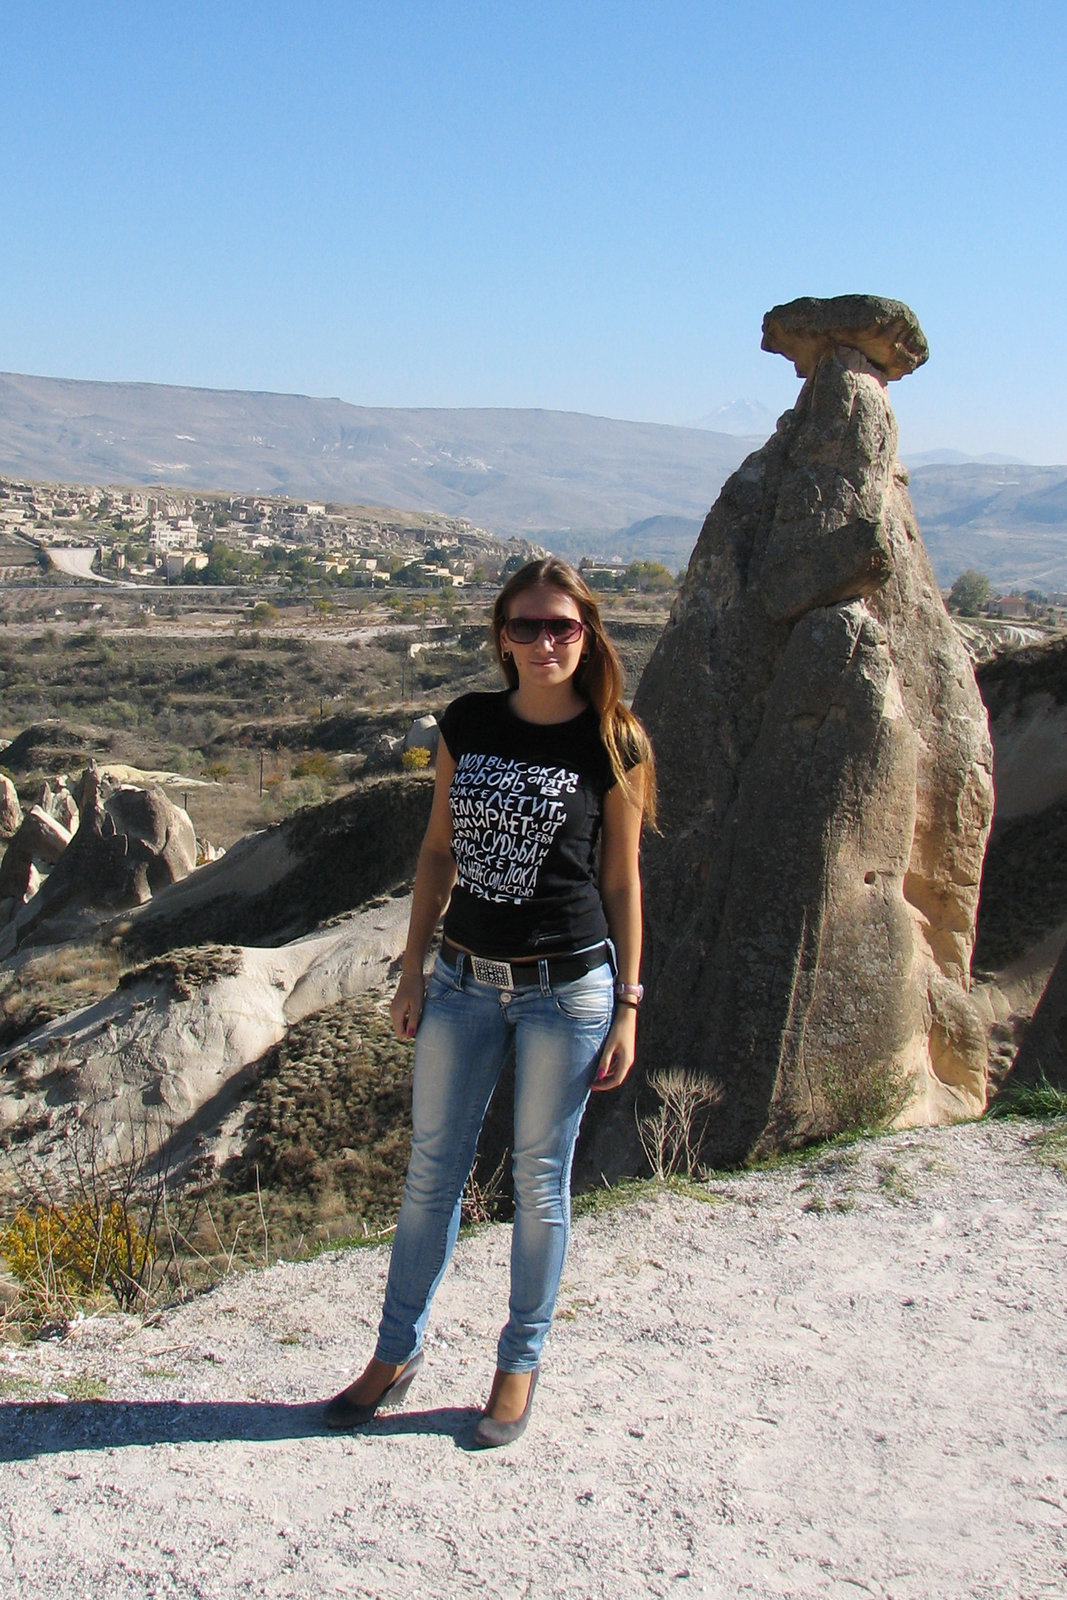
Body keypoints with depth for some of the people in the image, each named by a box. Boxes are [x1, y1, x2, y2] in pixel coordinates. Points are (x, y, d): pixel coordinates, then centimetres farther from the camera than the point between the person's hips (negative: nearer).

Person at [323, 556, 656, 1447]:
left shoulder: (612, 745, -6)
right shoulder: (468, 725, 2)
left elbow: (622, 881, -2)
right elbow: (438, 850, 9)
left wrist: (626, 1009, -4)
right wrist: (415, 968, 6)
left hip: (567, 987, -3)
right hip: (464, 979, 3)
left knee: (540, 1180, 9)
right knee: (433, 1170, 12)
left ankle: (521, 1363, 27)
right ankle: (397, 1354, 28)